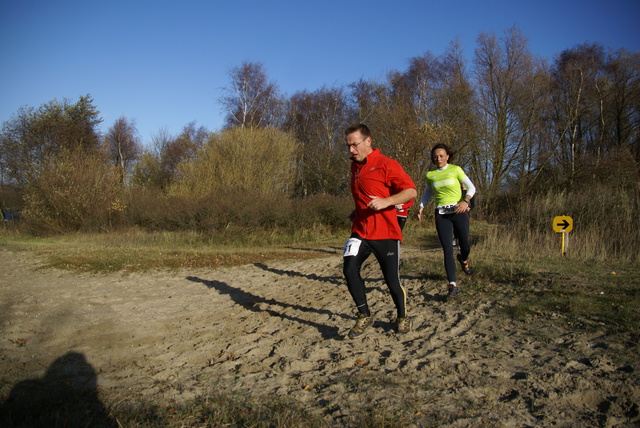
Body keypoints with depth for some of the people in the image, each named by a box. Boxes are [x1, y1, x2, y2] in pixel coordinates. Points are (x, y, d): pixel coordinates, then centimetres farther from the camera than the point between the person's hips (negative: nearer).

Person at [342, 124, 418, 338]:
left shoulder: (386, 164, -9)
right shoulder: (355, 166, 13)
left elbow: (411, 191, -15)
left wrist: (386, 202, -28)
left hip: (385, 233, -5)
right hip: (360, 231, 6)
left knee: (392, 279, 1)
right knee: (349, 269, -13)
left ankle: (402, 317, 29)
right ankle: (364, 316, 5)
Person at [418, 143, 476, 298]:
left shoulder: (455, 169, 1)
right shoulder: (430, 175, 8)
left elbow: (471, 187, 1)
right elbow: (427, 193, 24)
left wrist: (466, 201, -17)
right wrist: (421, 207, 10)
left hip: (458, 211, -1)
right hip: (441, 214, 1)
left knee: (465, 246, 1)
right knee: (447, 249, -7)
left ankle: (463, 259, 40)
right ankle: (452, 285, -8)